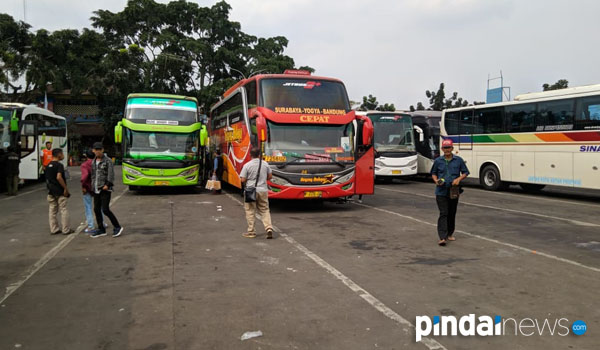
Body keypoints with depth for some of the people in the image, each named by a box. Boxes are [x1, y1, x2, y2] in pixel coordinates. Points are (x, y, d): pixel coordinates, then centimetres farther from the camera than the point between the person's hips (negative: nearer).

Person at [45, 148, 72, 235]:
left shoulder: (48, 165, 11)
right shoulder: (59, 165, -14)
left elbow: (48, 178, 16)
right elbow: (59, 177, -26)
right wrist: (65, 188, -19)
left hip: (51, 191, 8)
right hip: (60, 191, -8)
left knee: (52, 210, 11)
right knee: (63, 210, 0)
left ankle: (54, 229, 15)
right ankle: (65, 230, 4)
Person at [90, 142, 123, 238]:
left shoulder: (108, 160, -5)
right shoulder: (93, 162, 14)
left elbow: (111, 174, -11)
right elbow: (93, 175, 20)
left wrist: (107, 185, -19)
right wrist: (93, 186, 14)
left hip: (105, 189, -7)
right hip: (96, 189, 7)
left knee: (105, 209, -11)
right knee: (96, 209, 8)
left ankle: (117, 227, 2)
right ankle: (101, 230, 17)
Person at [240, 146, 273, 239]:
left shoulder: (247, 165, -10)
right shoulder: (265, 164, 1)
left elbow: (243, 180, -10)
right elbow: (270, 176, 9)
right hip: (263, 190, 3)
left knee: (250, 211, 8)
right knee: (264, 210, 12)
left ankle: (251, 232, 12)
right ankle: (269, 228, -2)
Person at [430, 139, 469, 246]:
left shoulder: (458, 160, 2)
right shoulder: (438, 161, 3)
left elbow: (465, 172, 8)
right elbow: (433, 173, 13)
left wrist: (459, 179, -11)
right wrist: (436, 180, -8)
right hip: (441, 192, -2)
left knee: (452, 214, 12)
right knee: (443, 214, -9)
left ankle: (450, 234, 27)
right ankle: (442, 237, -13)